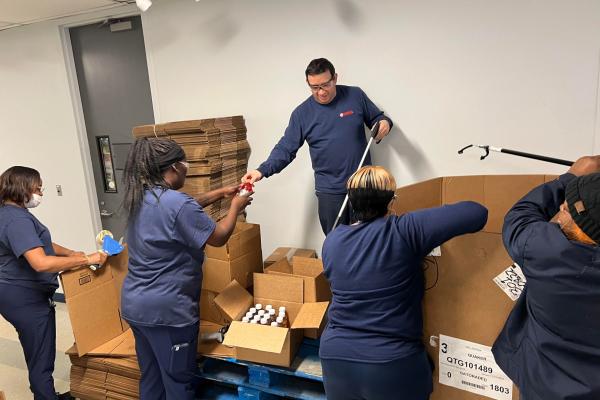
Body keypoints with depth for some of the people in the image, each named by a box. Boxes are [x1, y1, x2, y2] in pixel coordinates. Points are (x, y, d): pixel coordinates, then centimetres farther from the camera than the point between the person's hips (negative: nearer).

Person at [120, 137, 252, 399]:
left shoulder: (140, 197, 5)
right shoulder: (176, 202, -23)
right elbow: (218, 237, -13)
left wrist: (219, 194, 20)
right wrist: (235, 207, 2)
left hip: (135, 304, 9)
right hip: (166, 309, -9)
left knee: (151, 378, 21)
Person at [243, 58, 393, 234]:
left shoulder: (355, 96, -1)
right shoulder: (302, 113, -2)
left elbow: (376, 117, 12)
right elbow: (286, 148, -3)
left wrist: (384, 122, -12)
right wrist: (262, 170, -16)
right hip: (330, 190, -1)